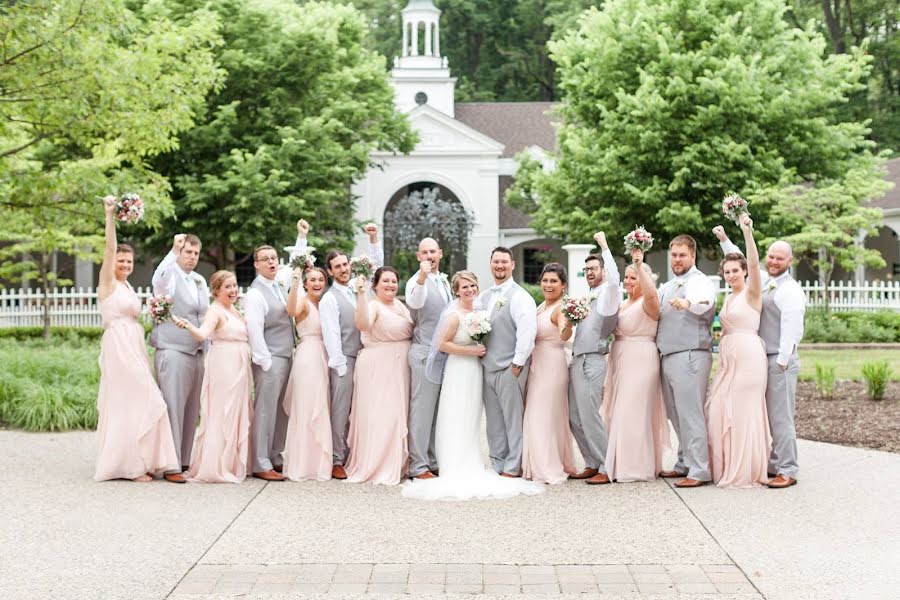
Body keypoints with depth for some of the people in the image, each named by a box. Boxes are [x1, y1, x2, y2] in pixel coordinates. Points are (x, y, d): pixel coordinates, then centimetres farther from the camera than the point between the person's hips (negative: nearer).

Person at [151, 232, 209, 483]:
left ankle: (186, 460, 14)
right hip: (173, 351, -7)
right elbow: (159, 279, -29)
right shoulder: (170, 276, -4)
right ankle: (170, 466, -7)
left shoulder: (200, 281, 17)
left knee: (191, 409, 8)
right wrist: (173, 251, -39)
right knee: (173, 408, -8)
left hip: (197, 352, 7)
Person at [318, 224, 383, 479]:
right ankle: (337, 461, -1)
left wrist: (374, 240, 8)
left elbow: (376, 266, 18)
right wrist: (340, 366, -15)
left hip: (364, 357, 6)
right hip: (344, 361, -6)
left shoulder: (357, 289, 12)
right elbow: (331, 334, -11)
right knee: (340, 411, -5)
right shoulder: (329, 299, -6)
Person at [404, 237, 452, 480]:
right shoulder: (416, 282, -11)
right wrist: (422, 278, -51)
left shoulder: (444, 281, 15)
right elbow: (415, 302, -33)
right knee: (422, 410, -5)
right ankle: (418, 466, -2)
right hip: (425, 353, -8)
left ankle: (434, 462, 20)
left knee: (438, 411, 12)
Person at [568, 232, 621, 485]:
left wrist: (604, 246, -19)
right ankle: (593, 464, 18)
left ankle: (607, 469, -4)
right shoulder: (588, 298, 21)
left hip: (592, 362, -9)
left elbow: (613, 278, -26)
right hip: (577, 361, 9)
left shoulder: (607, 294, -4)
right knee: (575, 418, 10)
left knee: (589, 417, -10)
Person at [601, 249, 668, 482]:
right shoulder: (624, 304, 17)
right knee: (618, 413, 12)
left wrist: (639, 265, -35)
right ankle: (620, 464, 21)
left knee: (634, 413, -7)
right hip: (620, 362, 9)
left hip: (641, 362, -9)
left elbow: (651, 293, -35)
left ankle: (637, 468, 1)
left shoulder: (647, 303, -10)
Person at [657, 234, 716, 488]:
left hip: (690, 356, -9)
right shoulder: (667, 287, 21)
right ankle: (684, 464, 23)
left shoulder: (700, 282, -7)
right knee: (676, 416, 14)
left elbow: (705, 301, -31)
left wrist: (688, 302, -53)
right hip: (667, 357, 9)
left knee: (690, 415, -10)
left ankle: (699, 471, -10)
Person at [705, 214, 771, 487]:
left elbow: (754, 263, -22)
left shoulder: (751, 293, -5)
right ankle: (726, 468, 14)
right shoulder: (729, 298, 17)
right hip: (728, 356, 8)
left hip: (748, 354, -8)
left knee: (744, 410, -5)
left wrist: (747, 232, -32)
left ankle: (747, 472, 3)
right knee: (719, 410, 5)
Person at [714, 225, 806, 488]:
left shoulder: (791, 291, -11)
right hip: (760, 359, 8)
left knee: (780, 417, -8)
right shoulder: (763, 281, 14)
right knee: (765, 416, 11)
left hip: (779, 361, -8)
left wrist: (781, 362, -18)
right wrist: (724, 240, 26)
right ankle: (773, 464, 19)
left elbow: (791, 330, -17)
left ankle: (787, 471, -5)